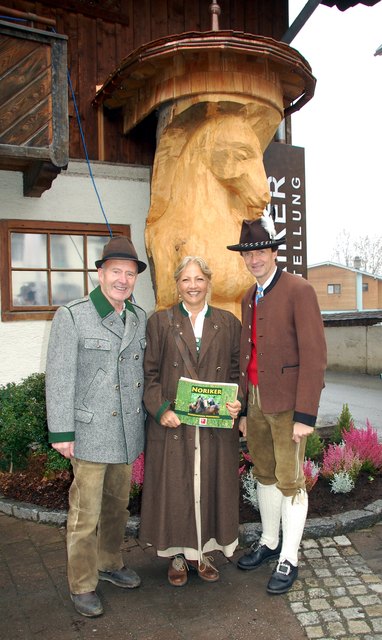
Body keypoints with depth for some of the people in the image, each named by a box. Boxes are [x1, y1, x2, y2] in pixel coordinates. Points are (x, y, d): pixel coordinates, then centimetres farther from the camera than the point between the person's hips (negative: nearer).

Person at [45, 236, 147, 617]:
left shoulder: (140, 318, 7)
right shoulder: (71, 317, -10)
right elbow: (59, 378, -12)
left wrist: (152, 415, 11)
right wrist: (61, 432, -13)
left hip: (128, 432, 6)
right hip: (90, 433, -5)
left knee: (118, 506, 20)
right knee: (85, 514, 5)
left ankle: (109, 564, 40)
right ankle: (82, 585, 24)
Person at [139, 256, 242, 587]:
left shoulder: (228, 323, 7)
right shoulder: (160, 322, 3)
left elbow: (237, 371, 8)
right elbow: (150, 373, 0)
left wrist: (237, 402, -10)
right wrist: (161, 410, -13)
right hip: (172, 424, -1)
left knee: (211, 488, 11)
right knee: (173, 489, 8)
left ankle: (202, 552, 31)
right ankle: (178, 556, 28)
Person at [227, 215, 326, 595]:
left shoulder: (299, 291, -10)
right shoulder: (249, 298, 13)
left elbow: (314, 355, -15)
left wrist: (306, 415, -18)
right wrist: (242, 408, 15)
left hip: (287, 403, -7)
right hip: (256, 401, 7)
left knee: (290, 481, 3)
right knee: (264, 475, 17)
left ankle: (289, 559, 19)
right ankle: (269, 542, 35)